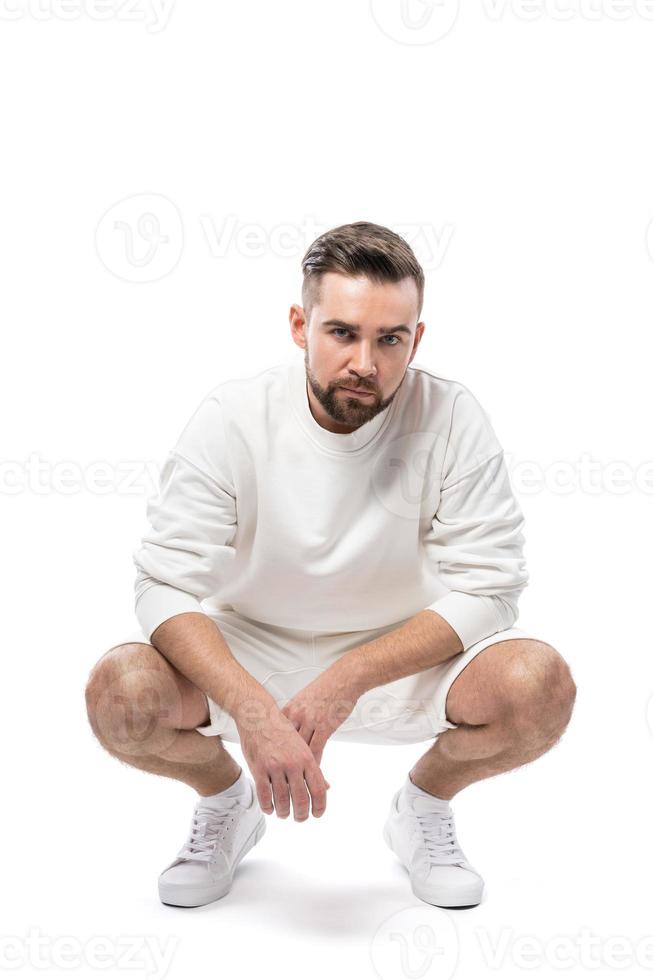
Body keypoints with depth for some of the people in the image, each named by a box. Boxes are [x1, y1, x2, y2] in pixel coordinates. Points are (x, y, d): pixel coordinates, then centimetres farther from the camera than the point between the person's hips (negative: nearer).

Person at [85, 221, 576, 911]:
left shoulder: (451, 418, -16)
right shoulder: (232, 417, -17)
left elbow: (487, 587, -16)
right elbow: (166, 583, -20)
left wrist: (349, 678, -28)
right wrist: (253, 710, -36)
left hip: (406, 654, 0)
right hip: (250, 648, 0)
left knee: (540, 686, -27)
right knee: (120, 694, -27)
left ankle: (425, 804, 8)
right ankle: (224, 800, 10)